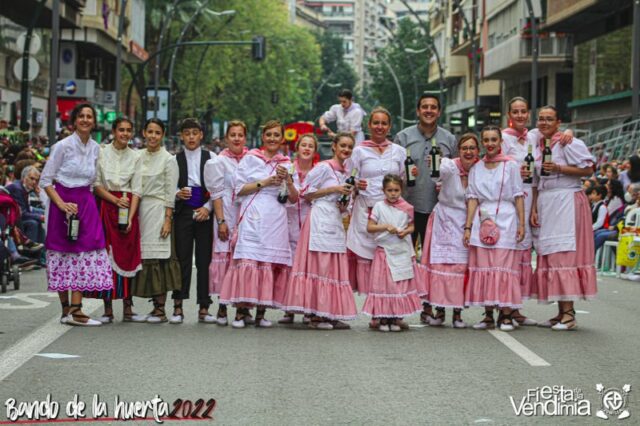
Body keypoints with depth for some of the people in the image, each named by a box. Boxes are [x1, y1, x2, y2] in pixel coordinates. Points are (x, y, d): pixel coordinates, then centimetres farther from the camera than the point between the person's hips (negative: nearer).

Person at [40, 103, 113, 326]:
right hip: (63, 201, -4)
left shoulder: (96, 149, 7)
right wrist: (62, 204, -15)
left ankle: (76, 309, -6)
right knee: (64, 253, 1)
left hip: (86, 203, 4)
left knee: (86, 252, -5)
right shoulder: (63, 146, -7)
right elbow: (45, 180, -6)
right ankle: (66, 309, 6)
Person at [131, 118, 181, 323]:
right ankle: (156, 307, 9)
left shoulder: (168, 159, -3)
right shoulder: (138, 156, 12)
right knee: (145, 257, 3)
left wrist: (167, 219, -12)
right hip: (140, 210, 5)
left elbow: (170, 193, -6)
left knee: (158, 257, -7)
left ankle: (160, 310, -4)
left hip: (158, 210, -5)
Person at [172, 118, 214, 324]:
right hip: (183, 212, 0)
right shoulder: (175, 160, 9)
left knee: (204, 260, 1)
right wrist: (177, 194, -13)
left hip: (205, 213, 0)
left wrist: (208, 207, -8)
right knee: (182, 259, -2)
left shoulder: (211, 158, 6)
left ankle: (204, 309, 5)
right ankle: (178, 308, 2)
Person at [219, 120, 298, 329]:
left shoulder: (287, 164, 16)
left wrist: (288, 180, -5)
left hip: (276, 221, 3)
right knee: (247, 261, -13)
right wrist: (264, 183, -6)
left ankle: (261, 313, 3)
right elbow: (239, 189, 2)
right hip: (253, 219, -3)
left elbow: (294, 199, 12)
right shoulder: (250, 159, 9)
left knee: (271, 263, -2)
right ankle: (241, 311, -13)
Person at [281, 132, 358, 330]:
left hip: (335, 222, 8)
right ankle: (316, 315, -6)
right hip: (320, 219, -8)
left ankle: (331, 314, 6)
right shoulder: (324, 167, -4)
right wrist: (334, 189, -10)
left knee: (335, 267, 4)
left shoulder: (345, 173, 18)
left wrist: (344, 206, 4)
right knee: (320, 265, -8)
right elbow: (306, 193, -7)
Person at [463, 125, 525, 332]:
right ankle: (488, 315, 4)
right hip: (482, 220, 3)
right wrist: (468, 226, 1)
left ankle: (506, 315, -3)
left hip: (505, 221, -3)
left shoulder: (511, 166, 5)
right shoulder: (476, 168, 13)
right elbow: (472, 198, 9)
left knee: (504, 266, -7)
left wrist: (522, 223, -5)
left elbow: (518, 196, 2)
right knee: (483, 267, -1)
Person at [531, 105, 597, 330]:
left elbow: (588, 169, -12)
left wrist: (559, 168, -19)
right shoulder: (538, 147, 16)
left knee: (564, 254, -12)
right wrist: (534, 209, 11)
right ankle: (561, 312, 9)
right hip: (546, 204, 7)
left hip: (567, 201, -7)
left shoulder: (569, 143, -6)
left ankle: (569, 313, -12)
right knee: (549, 255, 5)